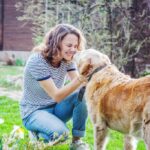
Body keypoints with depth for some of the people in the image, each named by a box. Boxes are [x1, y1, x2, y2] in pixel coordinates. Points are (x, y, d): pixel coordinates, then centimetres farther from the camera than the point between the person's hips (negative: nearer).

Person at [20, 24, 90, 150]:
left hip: (56, 108, 6)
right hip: (34, 111, -6)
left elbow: (79, 86, -13)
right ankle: (37, 133, -1)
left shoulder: (67, 59, -4)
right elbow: (56, 96, -29)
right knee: (60, 133, -34)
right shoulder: (37, 61, -24)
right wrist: (80, 78, -40)